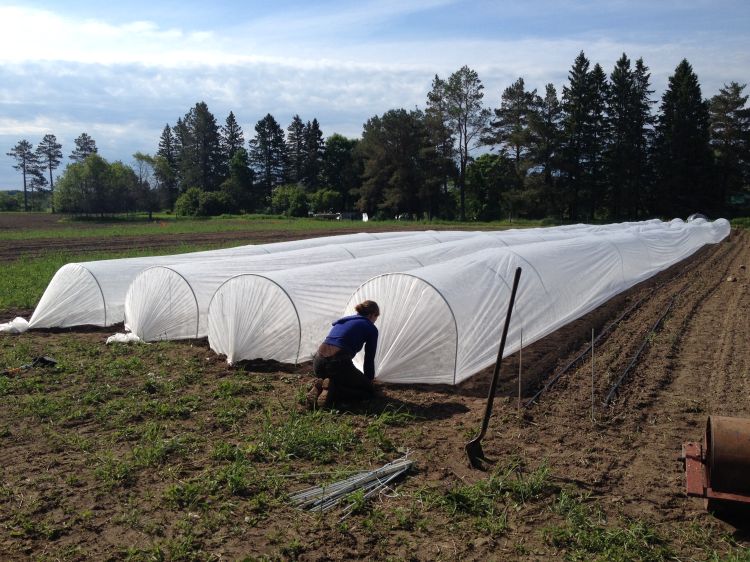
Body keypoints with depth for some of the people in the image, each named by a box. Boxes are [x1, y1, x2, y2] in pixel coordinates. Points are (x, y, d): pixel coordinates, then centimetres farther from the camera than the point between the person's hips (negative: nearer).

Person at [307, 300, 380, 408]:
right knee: (369, 390, 11)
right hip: (338, 363, -7)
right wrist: (369, 379, 30)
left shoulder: (343, 320, 27)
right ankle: (332, 390, -10)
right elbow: (369, 359, 11)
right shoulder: (371, 328, 7)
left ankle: (321, 386, 2)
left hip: (318, 363, 7)